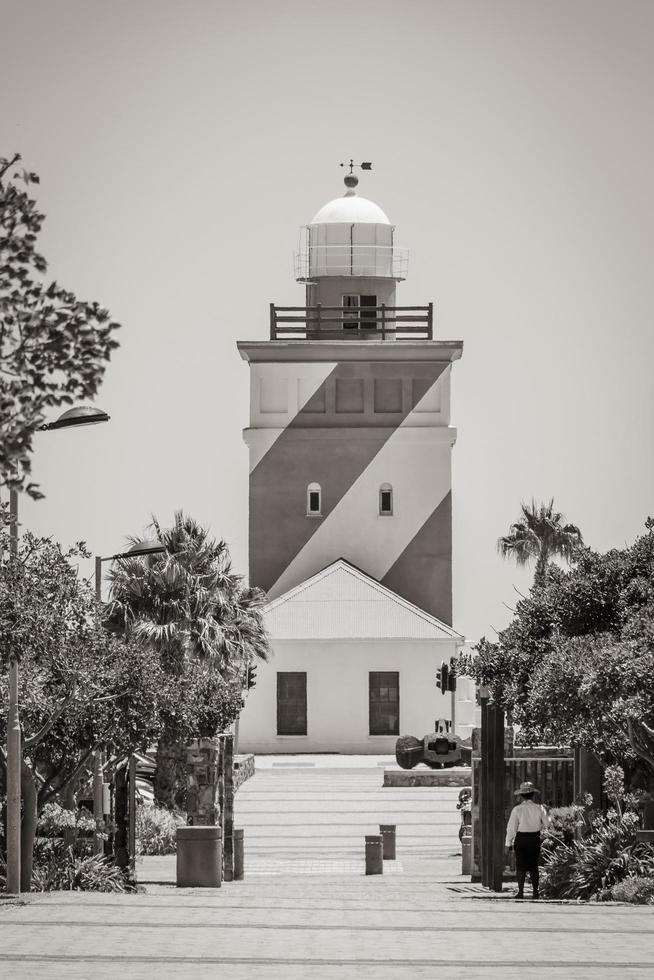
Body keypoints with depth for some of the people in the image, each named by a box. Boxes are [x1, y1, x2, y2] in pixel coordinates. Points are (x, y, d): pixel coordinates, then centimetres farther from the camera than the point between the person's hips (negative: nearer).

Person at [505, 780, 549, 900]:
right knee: (534, 866, 12)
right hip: (535, 839, 3)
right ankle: (535, 891, 13)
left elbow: (511, 828, -8)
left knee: (521, 866, 3)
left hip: (521, 839, -3)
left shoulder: (517, 809, -11)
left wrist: (509, 843, 0)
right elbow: (546, 825, 2)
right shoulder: (539, 808, -5)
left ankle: (521, 892, -2)